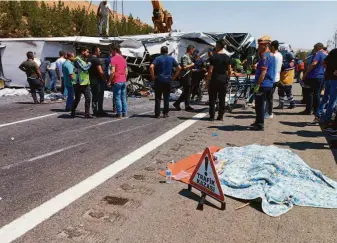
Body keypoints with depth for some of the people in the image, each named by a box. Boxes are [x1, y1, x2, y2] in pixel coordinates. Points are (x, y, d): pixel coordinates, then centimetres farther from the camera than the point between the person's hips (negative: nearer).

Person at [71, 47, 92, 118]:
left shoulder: (85, 60, 15)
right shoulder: (77, 60, -11)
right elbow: (84, 68, -22)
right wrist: (90, 63, -11)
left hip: (86, 83, 7)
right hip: (79, 83, -7)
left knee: (88, 98, 0)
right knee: (77, 99, 4)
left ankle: (87, 113, 6)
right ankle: (72, 112, 24)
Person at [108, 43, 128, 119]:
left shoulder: (113, 59, -10)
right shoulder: (123, 59, 13)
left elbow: (113, 71, -17)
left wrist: (109, 81, -11)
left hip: (117, 81, -7)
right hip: (123, 81, 7)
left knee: (117, 98, -1)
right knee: (123, 98, 12)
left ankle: (119, 114, 1)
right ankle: (125, 113, 16)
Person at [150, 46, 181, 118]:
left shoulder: (158, 58, -1)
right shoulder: (171, 59, 6)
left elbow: (151, 67, -17)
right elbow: (179, 67, 3)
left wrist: (153, 76, -7)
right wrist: (174, 77, 7)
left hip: (158, 80, -2)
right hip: (168, 80, 2)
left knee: (158, 98, 5)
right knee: (166, 98, 8)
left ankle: (157, 114, 5)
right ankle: (165, 113, 10)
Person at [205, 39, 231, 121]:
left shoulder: (214, 57, -9)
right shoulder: (227, 57, 5)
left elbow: (210, 71, -12)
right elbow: (229, 71, 6)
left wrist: (207, 81, -5)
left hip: (215, 79, -4)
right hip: (224, 80, 4)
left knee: (212, 98, 2)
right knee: (222, 99, 9)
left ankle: (212, 116, 3)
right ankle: (221, 116, 12)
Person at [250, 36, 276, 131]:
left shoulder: (265, 56, -16)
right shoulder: (271, 55, 15)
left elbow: (263, 72, -22)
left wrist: (257, 85, -22)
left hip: (263, 85, -10)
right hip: (269, 84, 10)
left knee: (259, 105, -3)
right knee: (260, 104, 19)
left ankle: (260, 125, 3)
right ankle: (258, 122, 30)